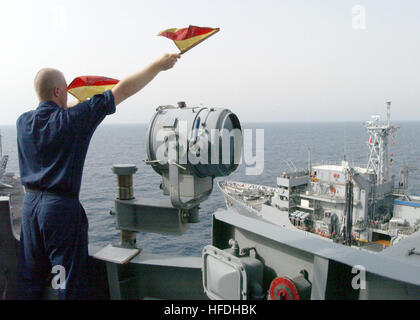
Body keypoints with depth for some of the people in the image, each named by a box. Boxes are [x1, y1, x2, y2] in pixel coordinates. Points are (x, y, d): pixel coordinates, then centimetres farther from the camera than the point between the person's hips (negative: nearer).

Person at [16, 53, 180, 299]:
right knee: (70, 283, 6)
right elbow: (123, 90, -11)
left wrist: (76, 105, 37)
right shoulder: (73, 118, -13)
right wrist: (159, 65, -4)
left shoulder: (23, 122, 3)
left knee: (30, 280, 19)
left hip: (30, 203, 7)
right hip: (61, 206, -6)